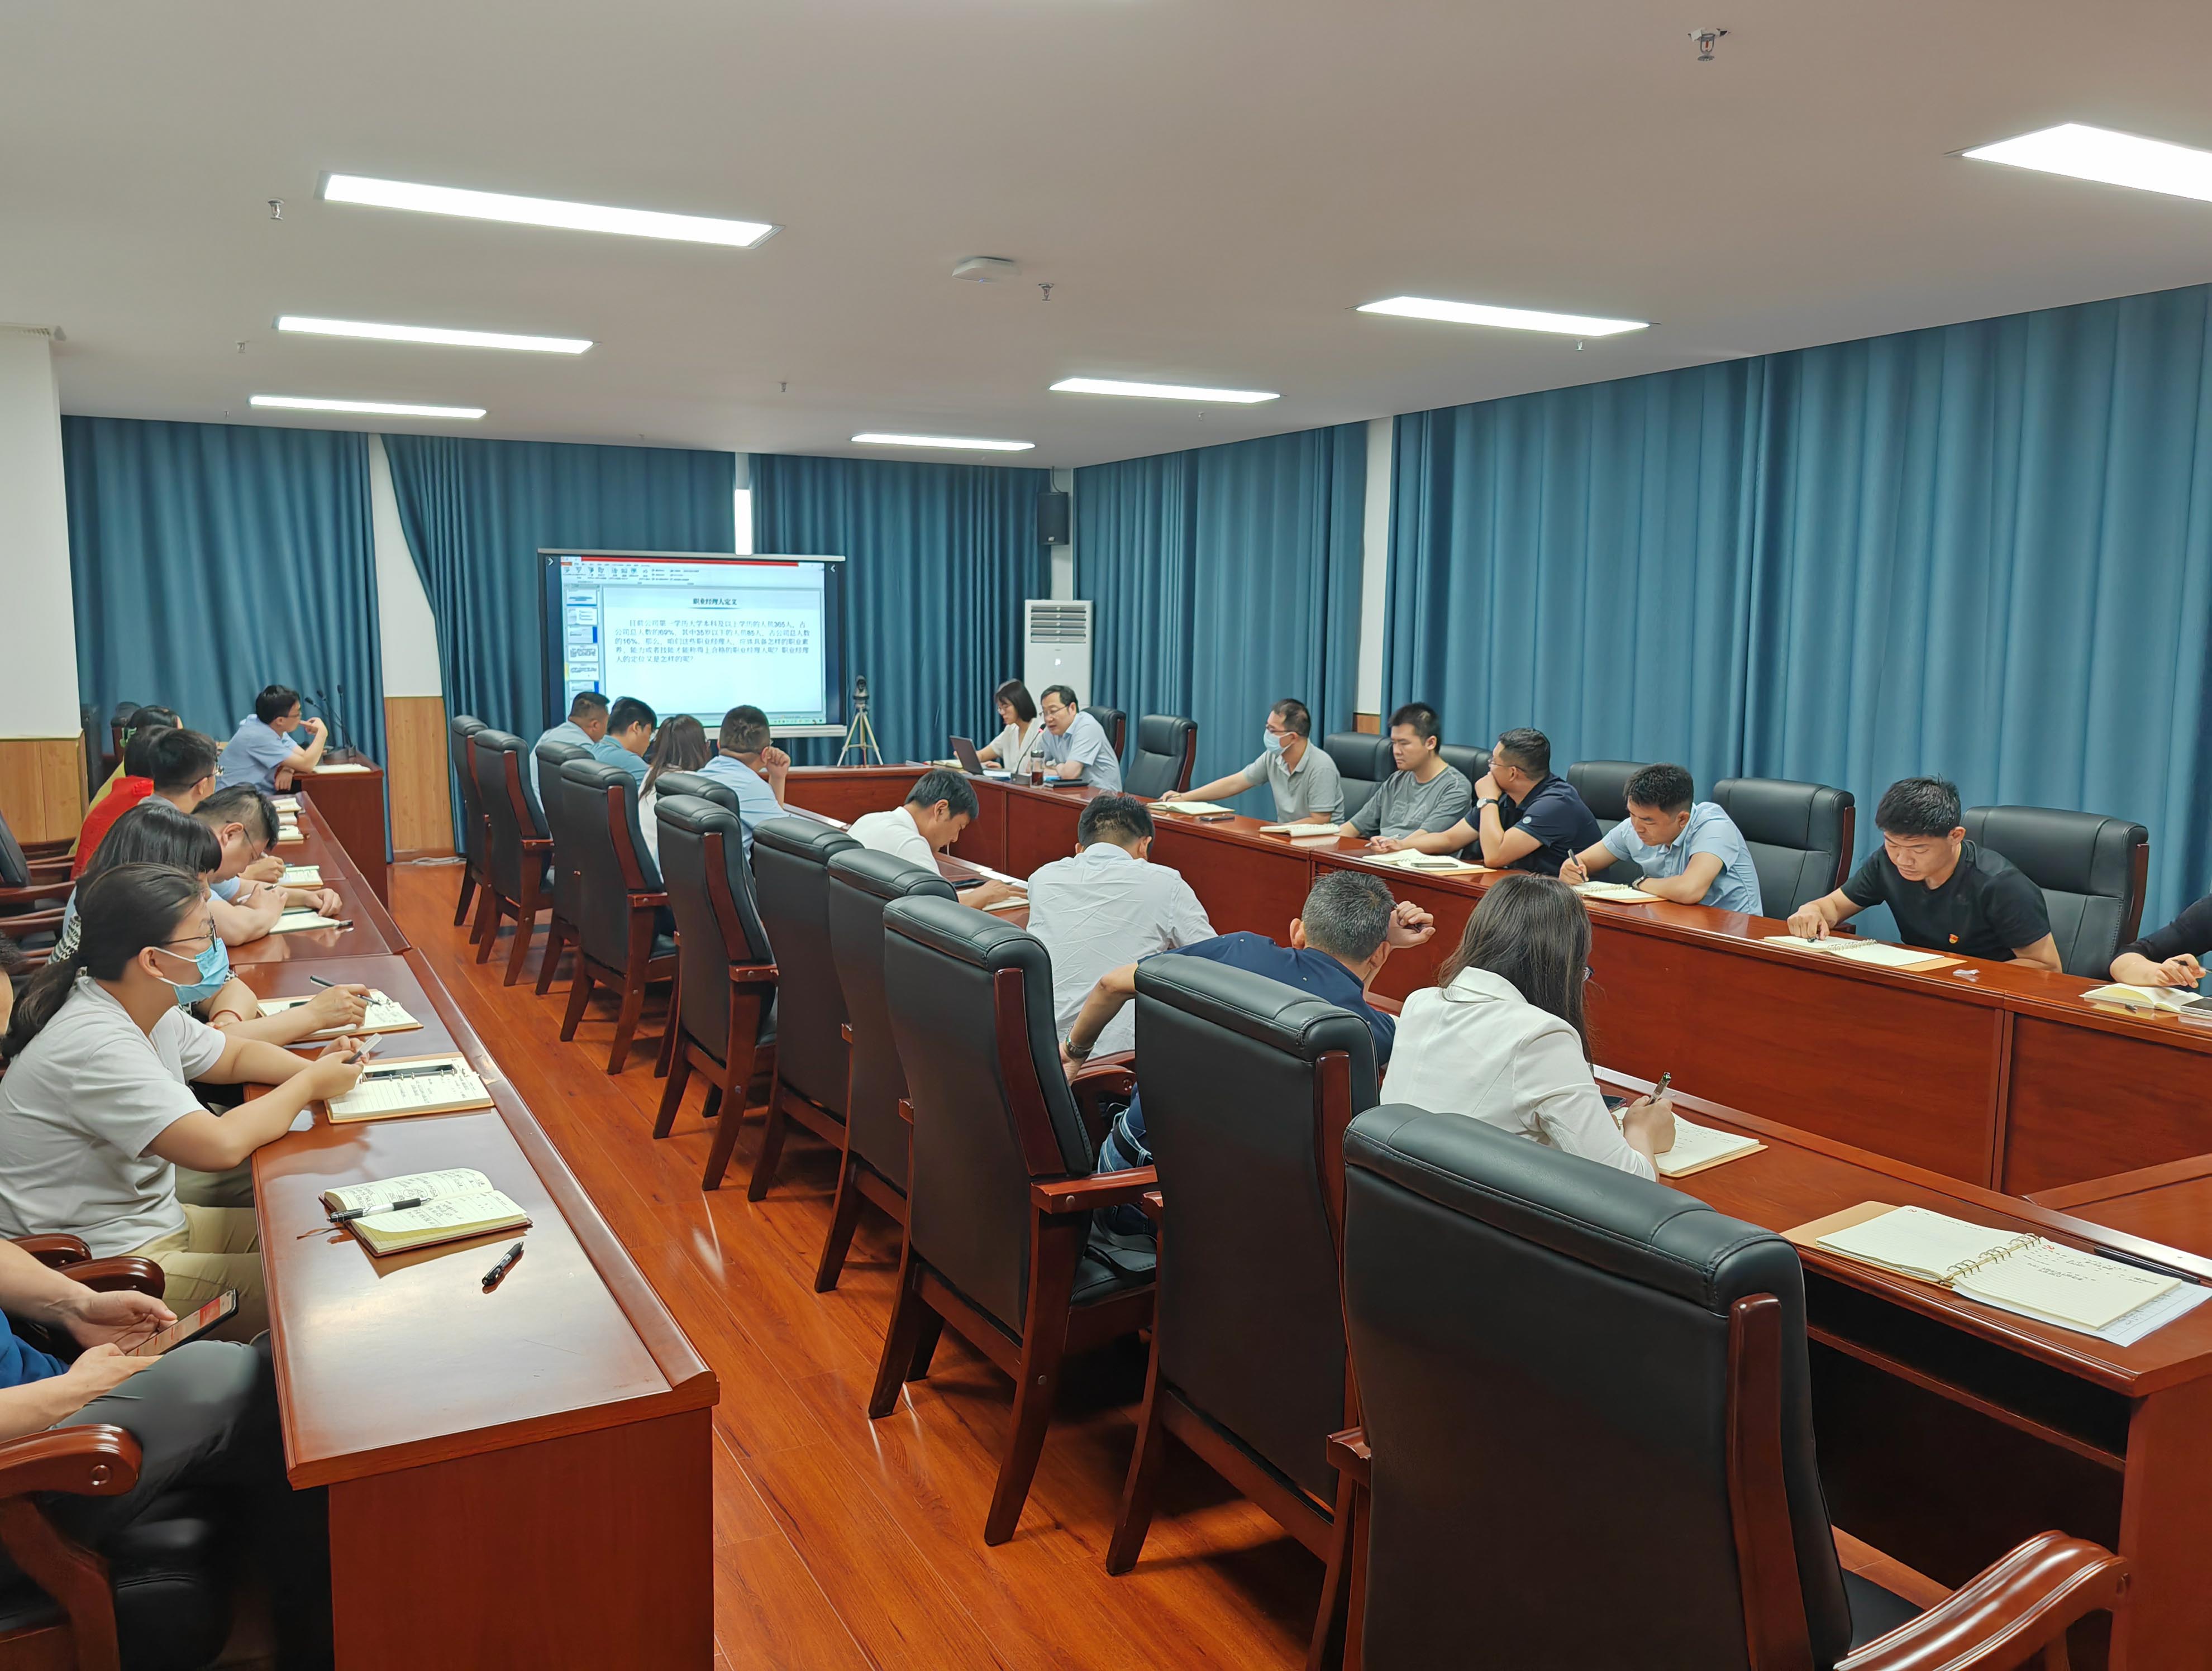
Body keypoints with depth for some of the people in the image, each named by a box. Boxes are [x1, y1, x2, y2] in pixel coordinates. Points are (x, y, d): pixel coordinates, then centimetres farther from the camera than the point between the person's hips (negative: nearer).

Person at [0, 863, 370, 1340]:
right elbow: (219, 1146, -34)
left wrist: (315, 1066, -3)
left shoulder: (150, 1012, 2)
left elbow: (236, 1055, 18)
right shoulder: (96, 1045, -28)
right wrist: (309, 1085, -18)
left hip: (156, 1223, 10)